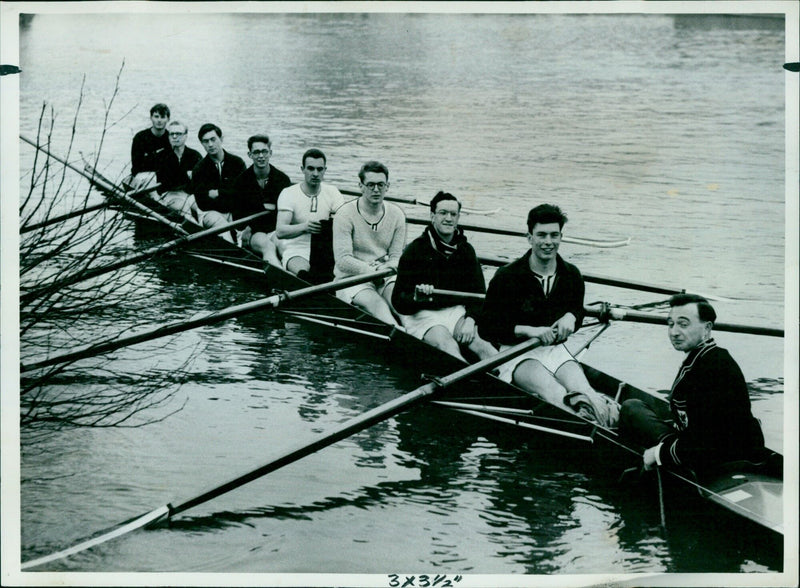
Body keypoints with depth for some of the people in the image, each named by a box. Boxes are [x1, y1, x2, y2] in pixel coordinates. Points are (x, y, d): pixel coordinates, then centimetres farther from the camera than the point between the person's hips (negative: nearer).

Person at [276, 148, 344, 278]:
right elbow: (280, 231, -13)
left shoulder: (332, 192, 10)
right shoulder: (288, 194, -1)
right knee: (303, 272, -38)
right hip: (296, 252, -3)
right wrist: (304, 227, -33)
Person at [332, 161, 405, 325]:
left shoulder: (397, 215, 8)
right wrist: (372, 270, -26)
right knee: (374, 302, -35)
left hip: (385, 277, 5)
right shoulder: (345, 215, -7)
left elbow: (396, 257, 5)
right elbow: (343, 260, -14)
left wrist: (387, 268, -18)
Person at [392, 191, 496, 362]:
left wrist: (470, 319, -11)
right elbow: (398, 302, -9)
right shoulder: (414, 251, -5)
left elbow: (478, 292, 9)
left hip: (457, 311, 4)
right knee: (448, 346, -34)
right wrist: (417, 298, -33)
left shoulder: (466, 250, 9)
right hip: (422, 315, -4)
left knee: (482, 343, -27)